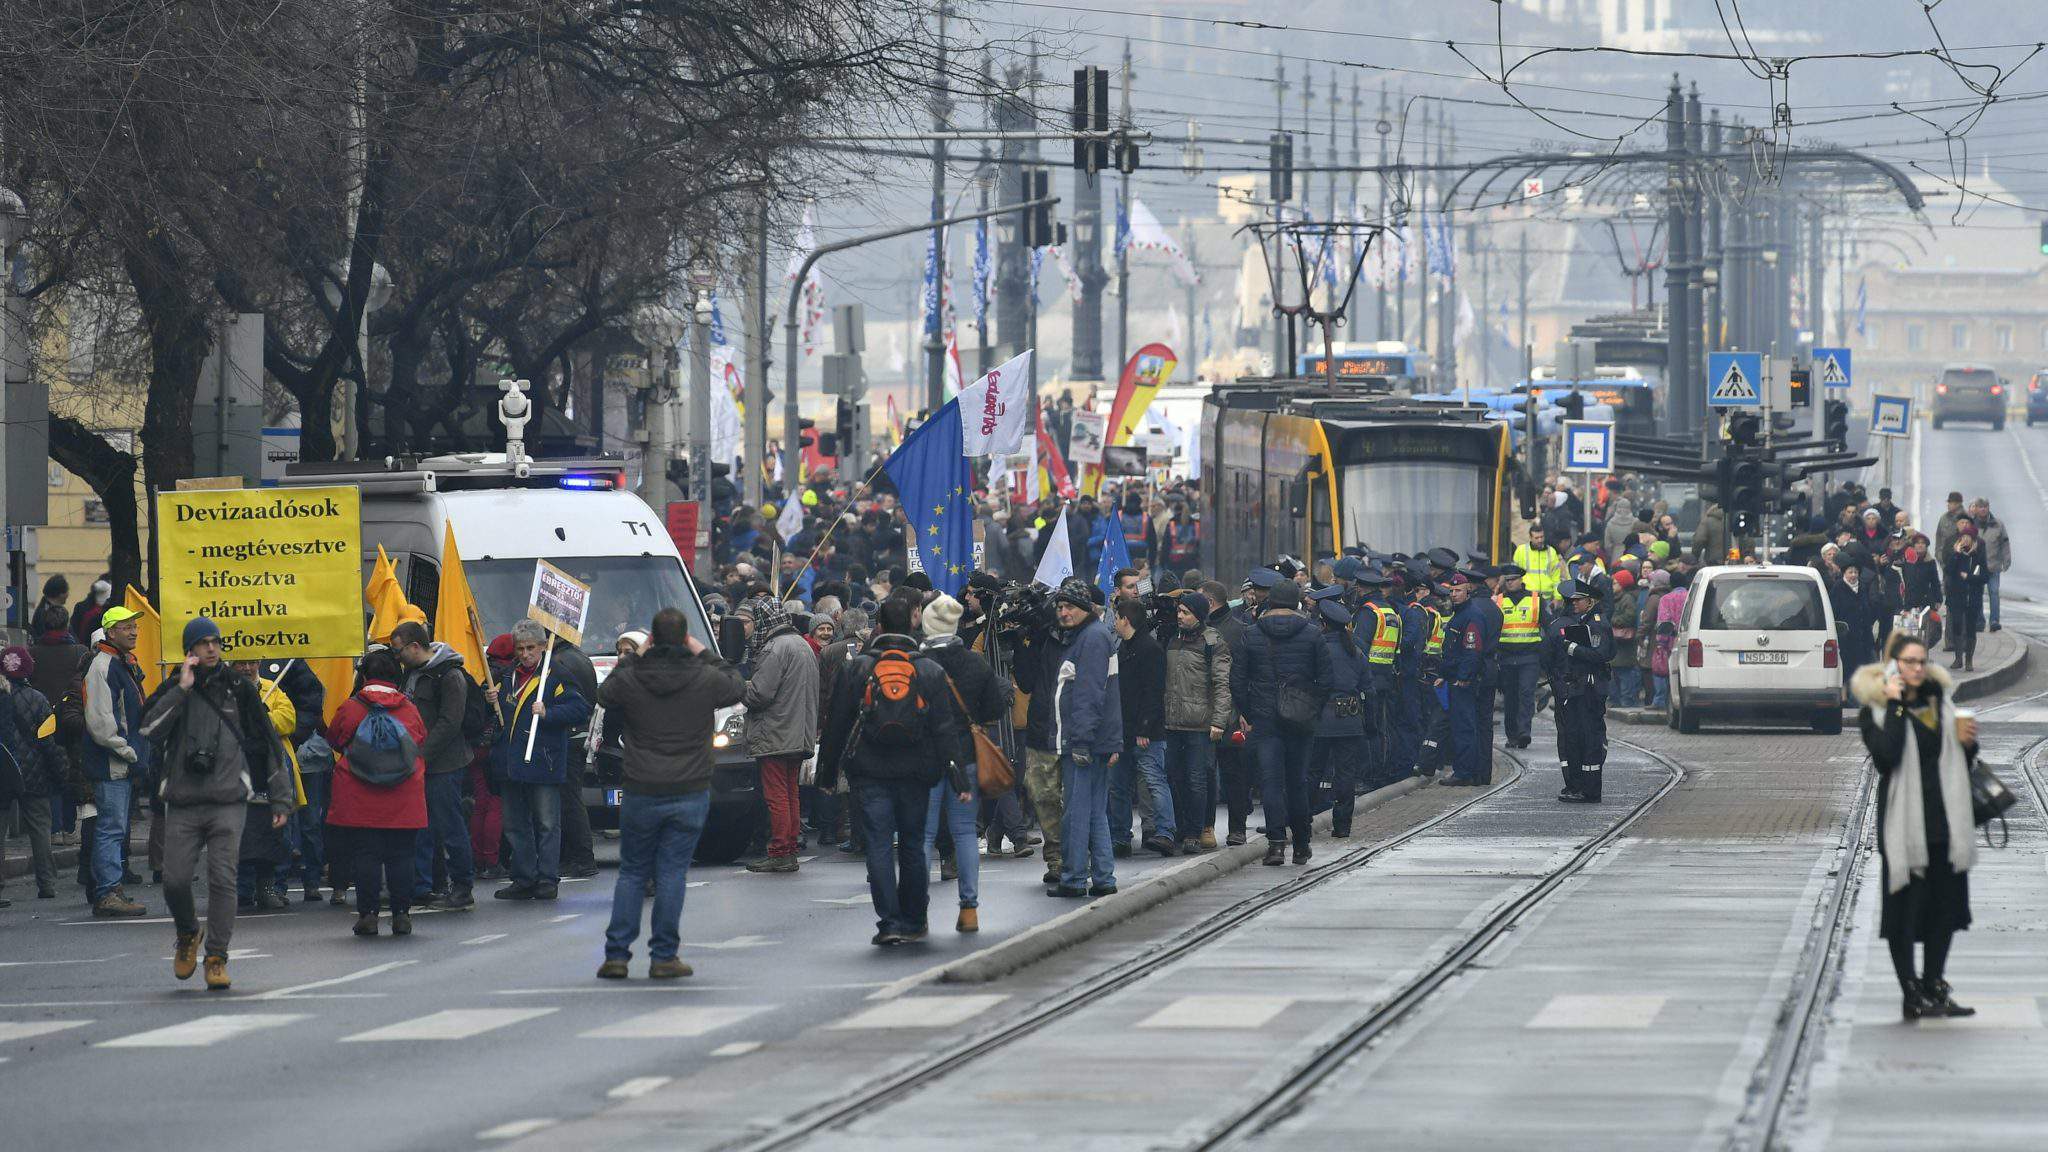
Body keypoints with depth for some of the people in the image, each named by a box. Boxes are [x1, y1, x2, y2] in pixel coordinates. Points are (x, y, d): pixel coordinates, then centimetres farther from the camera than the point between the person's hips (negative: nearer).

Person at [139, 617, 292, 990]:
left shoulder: (238, 689, 8)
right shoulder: (172, 690, 9)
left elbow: (268, 744, 12)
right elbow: (150, 731, -9)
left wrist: (280, 798, 10)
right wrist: (182, 690, -12)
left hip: (228, 803, -1)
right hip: (182, 804, 1)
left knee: (223, 880, -10)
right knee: (175, 880, -5)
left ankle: (217, 958, -2)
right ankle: (188, 935, 24)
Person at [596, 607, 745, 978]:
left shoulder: (631, 679, -6)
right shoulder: (705, 679, -6)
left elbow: (604, 695, 16)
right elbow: (738, 688, 15)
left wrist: (633, 658, 18)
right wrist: (705, 654, 22)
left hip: (640, 793, 1)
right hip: (690, 793, -1)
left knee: (632, 872, 11)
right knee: (672, 872, 3)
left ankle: (616, 954, 7)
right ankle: (664, 957, 1)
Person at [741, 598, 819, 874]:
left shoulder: (775, 649, -15)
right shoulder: (802, 645, 15)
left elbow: (760, 693, -20)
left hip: (776, 735, -9)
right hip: (801, 735, 9)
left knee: (776, 796, -6)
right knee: (790, 794, 14)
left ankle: (779, 853, -5)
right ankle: (791, 849, 16)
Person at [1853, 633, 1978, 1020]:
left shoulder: (1941, 702, 12)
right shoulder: (1877, 711, -5)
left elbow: (1960, 766, 20)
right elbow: (1886, 755, -23)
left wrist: (1967, 743, -2)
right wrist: (1895, 705, -20)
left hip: (1943, 823, 6)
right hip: (1904, 824, -6)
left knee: (1944, 907, 10)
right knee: (1905, 909, -2)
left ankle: (1935, 987, 22)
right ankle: (1913, 996, 3)